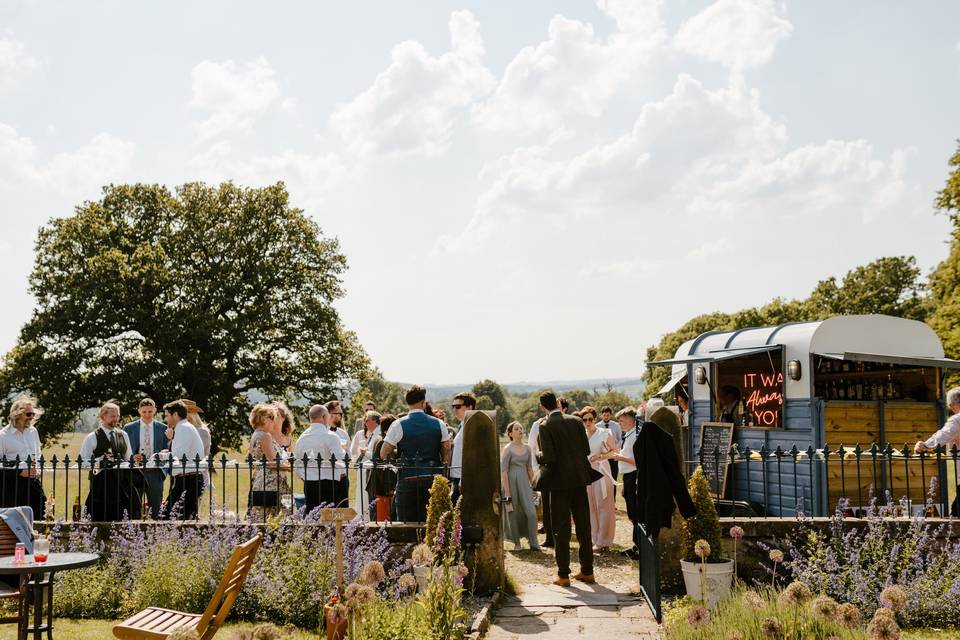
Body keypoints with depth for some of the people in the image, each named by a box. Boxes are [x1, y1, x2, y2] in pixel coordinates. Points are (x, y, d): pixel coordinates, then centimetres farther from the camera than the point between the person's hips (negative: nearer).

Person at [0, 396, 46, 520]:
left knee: (39, 517, 1)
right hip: (12, 483, -5)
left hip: (33, 480, 5)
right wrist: (20, 472, -13)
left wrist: (37, 470, 5)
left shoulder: (33, 431, 10)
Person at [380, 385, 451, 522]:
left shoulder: (398, 425, -4)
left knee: (406, 523, 3)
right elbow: (447, 453, 7)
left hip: (408, 479, -2)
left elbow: (384, 454, -2)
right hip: (433, 478, 2)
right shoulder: (438, 424, 4)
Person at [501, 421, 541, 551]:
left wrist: (532, 485, 13)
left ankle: (533, 543, 2)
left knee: (531, 513, -7)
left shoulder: (527, 448, 7)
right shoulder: (507, 449, -8)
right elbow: (503, 472, -11)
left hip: (525, 482, 4)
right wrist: (507, 493, -15)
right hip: (511, 482, -4)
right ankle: (517, 543, 18)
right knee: (513, 514, 4)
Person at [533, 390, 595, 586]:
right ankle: (587, 571, 19)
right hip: (580, 479, 4)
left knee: (561, 528, 2)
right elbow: (586, 449, 3)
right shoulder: (576, 421, 1)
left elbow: (549, 458, -18)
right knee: (583, 525, 12)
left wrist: (540, 456, 3)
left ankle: (563, 575, 5)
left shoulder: (545, 426, -12)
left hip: (559, 481, -4)